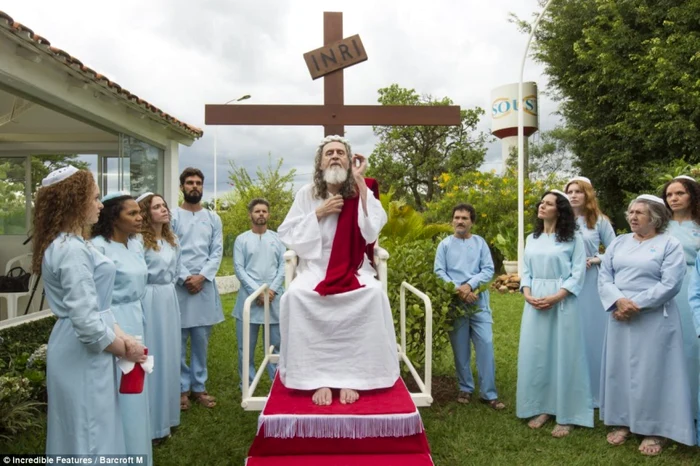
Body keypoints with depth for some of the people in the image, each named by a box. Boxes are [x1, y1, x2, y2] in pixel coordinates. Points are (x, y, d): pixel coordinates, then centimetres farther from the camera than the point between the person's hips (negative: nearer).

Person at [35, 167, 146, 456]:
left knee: (83, 434, 22)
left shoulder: (65, 243, 10)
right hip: (83, 356, -10)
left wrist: (123, 337, 1)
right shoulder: (72, 250, -22)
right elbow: (87, 323, -27)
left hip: (80, 351, 10)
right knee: (92, 437, 5)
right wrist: (124, 349, -11)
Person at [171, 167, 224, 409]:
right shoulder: (172, 216, 2)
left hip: (205, 285, 3)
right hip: (179, 285, -2)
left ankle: (199, 386, 19)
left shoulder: (213, 218, 10)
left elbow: (217, 252, 4)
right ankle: (182, 387, 14)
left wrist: (202, 276, -9)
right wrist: (185, 278, -12)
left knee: (201, 339, 8)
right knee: (179, 339, 2)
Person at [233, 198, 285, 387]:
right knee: (246, 345, 5)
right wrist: (256, 291, -11)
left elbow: (283, 266, 4)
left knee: (277, 343, 5)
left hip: (274, 297, 1)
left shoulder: (277, 238, 10)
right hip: (249, 297, -1)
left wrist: (273, 289, -10)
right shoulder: (241, 239, 4)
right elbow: (239, 268, -3)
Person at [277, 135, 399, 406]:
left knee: (374, 295, -32)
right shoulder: (306, 194, 4)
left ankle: (352, 378, -24)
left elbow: (372, 230, -14)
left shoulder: (362, 193, 3)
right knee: (295, 296, -32)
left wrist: (360, 182, -12)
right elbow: (286, 234, 0)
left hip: (353, 269, 0)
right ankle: (317, 379, -25)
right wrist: (319, 214, -10)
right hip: (315, 268, 0)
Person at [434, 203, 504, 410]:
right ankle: (465, 388, 22)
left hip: (479, 301, 0)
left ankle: (488, 393, 6)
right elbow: (439, 272, -2)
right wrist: (458, 290, -14)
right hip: (454, 303, 0)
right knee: (460, 349, 8)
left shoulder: (480, 242, 7)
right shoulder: (445, 244, 6)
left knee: (485, 345, -3)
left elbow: (488, 270, 0)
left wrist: (470, 285, -14)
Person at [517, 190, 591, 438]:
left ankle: (566, 415, 12)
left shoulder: (573, 238, -2)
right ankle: (541, 408, 21)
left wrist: (555, 297, -17)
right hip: (534, 303, 5)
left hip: (562, 303, -5)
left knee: (563, 355, 1)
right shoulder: (531, 238, 13)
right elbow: (526, 271, 12)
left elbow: (578, 274, -7)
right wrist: (527, 294, -5)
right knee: (535, 354, 7)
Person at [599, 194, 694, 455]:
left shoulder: (670, 245, -3)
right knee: (619, 369, 9)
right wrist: (618, 301, -14)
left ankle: (654, 430, 15)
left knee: (651, 371, 1)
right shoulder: (618, 243, 10)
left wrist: (636, 305, -18)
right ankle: (622, 423, 23)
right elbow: (604, 277, 3)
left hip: (654, 320, -4)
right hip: (620, 318, 5)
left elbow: (670, 285, -14)